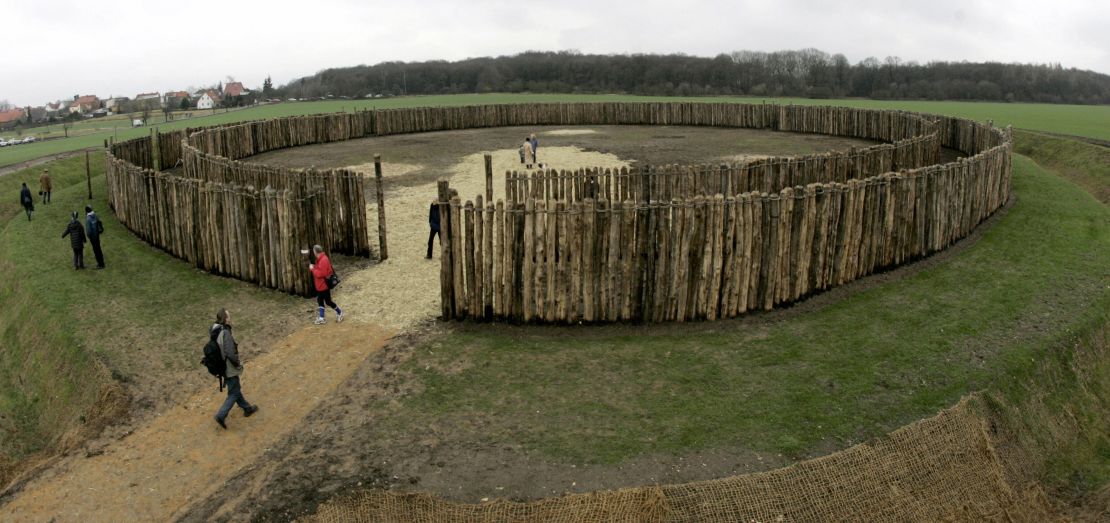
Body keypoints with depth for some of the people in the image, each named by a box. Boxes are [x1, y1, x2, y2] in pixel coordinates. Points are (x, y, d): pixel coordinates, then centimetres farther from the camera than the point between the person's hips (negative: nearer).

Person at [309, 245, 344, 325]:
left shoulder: (323, 260, -24)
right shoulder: (320, 259, 8)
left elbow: (320, 273, -26)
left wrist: (313, 268, -16)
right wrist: (314, 267, 4)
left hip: (324, 285, -10)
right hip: (320, 285, 10)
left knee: (328, 301, 2)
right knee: (320, 301, 11)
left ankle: (339, 312, 20)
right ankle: (321, 318, 15)